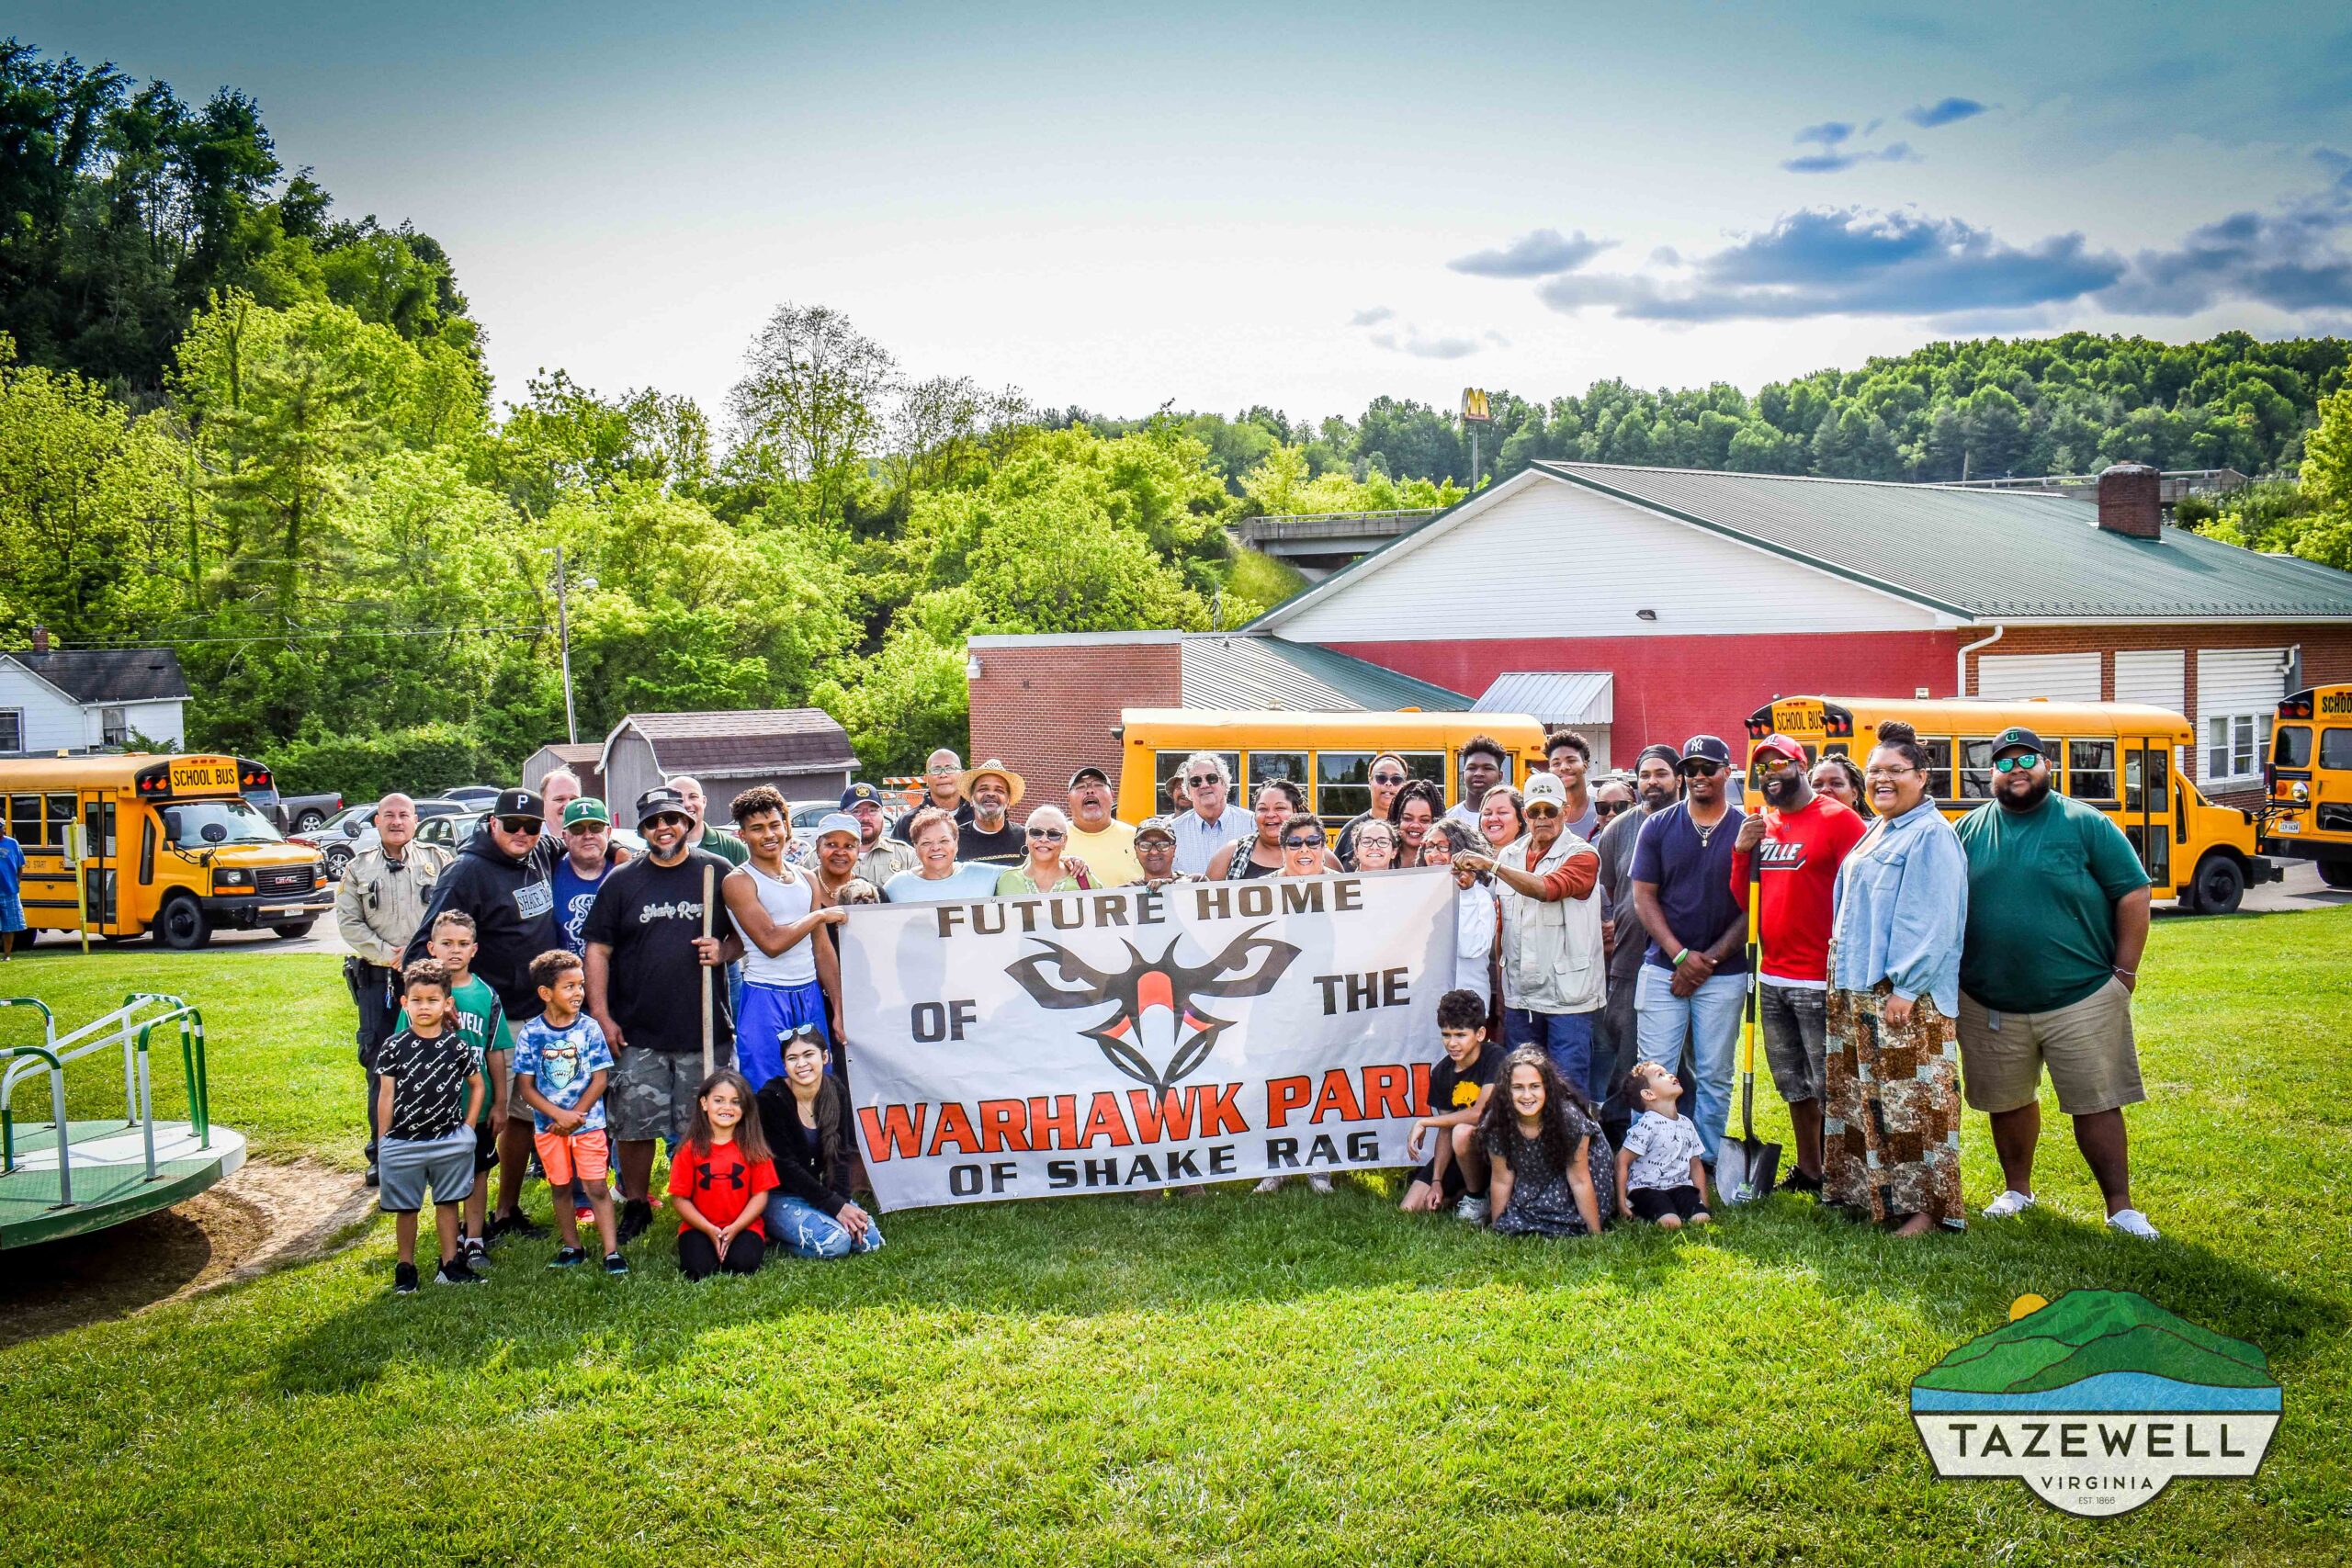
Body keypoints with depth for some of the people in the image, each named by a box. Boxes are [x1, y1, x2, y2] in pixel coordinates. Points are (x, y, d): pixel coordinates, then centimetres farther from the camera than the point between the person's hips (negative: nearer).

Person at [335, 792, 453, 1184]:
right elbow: (348, 922, 3)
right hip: (377, 979, 1)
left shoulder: (439, 860, 6)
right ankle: (382, 1152, 11)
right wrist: (389, 954, -8)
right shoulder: (359, 868, 10)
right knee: (379, 1064, 2)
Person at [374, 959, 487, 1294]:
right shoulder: (394, 1047, -4)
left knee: (448, 1203, 10)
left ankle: (450, 1265, 20)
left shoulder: (456, 1046, -1)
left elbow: (478, 1085, 10)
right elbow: (385, 1095, -1)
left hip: (450, 1141, 1)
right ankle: (406, 1268, 21)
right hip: (403, 1144, -1)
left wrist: (468, 1127, 3)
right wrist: (383, 1143, 0)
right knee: (405, 1209, 9)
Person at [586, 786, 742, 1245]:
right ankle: (635, 1206, 21)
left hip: (705, 1032, 0)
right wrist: (602, 1016, -1)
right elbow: (598, 950, 6)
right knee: (635, 1126, 3)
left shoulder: (718, 873, 6)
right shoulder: (621, 881, 7)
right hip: (637, 1034, 1)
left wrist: (723, 951, -9)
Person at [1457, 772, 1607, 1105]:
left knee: (1570, 1089, -4)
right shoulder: (1509, 856, 12)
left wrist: (1492, 865, -29)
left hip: (1567, 993, -5)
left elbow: (1548, 888, -24)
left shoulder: (1582, 855, -5)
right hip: (1520, 994, 5)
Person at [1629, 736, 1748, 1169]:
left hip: (1724, 974, 0)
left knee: (1715, 1076, 7)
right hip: (1663, 969, 0)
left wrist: (1708, 959, -8)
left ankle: (1706, 1162, 17)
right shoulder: (1658, 827, 3)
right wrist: (1681, 955, -9)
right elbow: (1644, 898, 2)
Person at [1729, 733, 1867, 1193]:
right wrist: (1742, 850, -3)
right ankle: (1808, 1170, 27)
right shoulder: (1760, 824, 12)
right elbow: (1744, 901, 14)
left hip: (1819, 982, -7)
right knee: (1793, 1085, 16)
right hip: (1771, 979, 7)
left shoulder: (1838, 819, -8)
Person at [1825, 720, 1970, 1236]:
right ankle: (1866, 1191, 22)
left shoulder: (1930, 834, -12)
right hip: (1857, 990, 9)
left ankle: (1924, 1204, 2)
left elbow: (1933, 920, -18)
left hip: (1905, 995, -9)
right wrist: (1842, 972, 19)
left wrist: (1907, 986, -21)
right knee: (1862, 1094, 13)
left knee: (1911, 1097, -5)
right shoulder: (1876, 833, 17)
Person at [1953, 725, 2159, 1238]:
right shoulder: (1969, 830, 5)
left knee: (2097, 1105, 1)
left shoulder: (2086, 824, -3)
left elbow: (2133, 895, -3)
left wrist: (2124, 972, -6)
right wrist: (1952, 976, 8)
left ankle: (2121, 1207, 12)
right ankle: (2017, 1189, 33)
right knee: (2007, 1102, 15)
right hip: (1990, 1004, 3)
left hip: (2081, 999, -3)